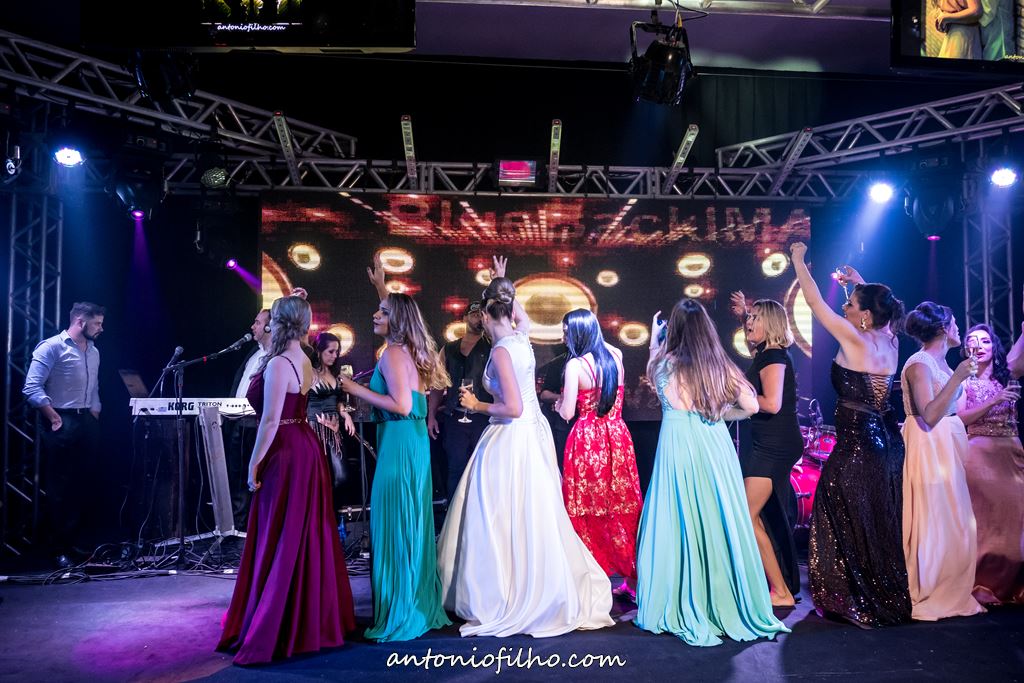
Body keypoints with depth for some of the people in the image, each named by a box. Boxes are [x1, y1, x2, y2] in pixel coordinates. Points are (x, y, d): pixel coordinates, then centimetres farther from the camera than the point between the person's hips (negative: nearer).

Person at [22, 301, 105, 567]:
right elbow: (32, 388, -15)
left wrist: (94, 422, 14)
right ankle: (61, 551, 7)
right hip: (61, 424, -7)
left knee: (80, 488, 9)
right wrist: (55, 418, -15)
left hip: (87, 423, 7)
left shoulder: (93, 352, 16)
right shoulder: (52, 347, -7)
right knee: (59, 489, -1)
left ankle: (74, 542, 20)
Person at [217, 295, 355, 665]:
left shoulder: (278, 364, -18)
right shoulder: (303, 361, 10)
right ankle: (313, 619, 28)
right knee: (305, 536, 16)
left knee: (280, 541, -1)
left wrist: (254, 464, -14)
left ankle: (272, 633, 10)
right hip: (305, 449, 9)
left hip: (285, 455, -9)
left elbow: (271, 421, -21)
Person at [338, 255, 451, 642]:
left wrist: (358, 390, -13)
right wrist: (381, 287, 42)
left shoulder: (393, 353, -12)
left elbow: (401, 405, -21)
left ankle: (400, 616, 5)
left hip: (400, 443, -9)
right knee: (412, 524, 14)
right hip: (415, 441, 9)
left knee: (394, 526, -3)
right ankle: (421, 606, 24)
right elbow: (397, 310, 36)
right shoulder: (410, 350, 13)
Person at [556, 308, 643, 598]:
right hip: (617, 437, 5)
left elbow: (567, 413, -12)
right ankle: (632, 577, 17)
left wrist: (560, 404, 7)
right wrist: (592, 334, 29)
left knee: (587, 511, 6)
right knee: (622, 508, 11)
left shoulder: (576, 365, -12)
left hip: (587, 440, -5)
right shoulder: (616, 356, 5)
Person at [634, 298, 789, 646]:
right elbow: (751, 407, 5)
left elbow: (650, 374, 21)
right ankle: (730, 605, 20)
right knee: (722, 524, 10)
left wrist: (654, 340, 33)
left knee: (680, 528, 4)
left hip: (680, 448, -3)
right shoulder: (722, 365, 4)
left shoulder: (667, 364, -2)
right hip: (716, 447, 3)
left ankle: (685, 610, 12)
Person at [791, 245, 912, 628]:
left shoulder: (855, 340, -15)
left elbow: (814, 301, -10)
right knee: (882, 524, 17)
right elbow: (881, 307, 27)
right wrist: (861, 285, 27)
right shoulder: (890, 341, 3)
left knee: (847, 522, 4)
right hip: (887, 441, 8)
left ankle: (856, 602, 13)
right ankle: (890, 598, 29)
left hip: (857, 444, -8)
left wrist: (798, 261, -1)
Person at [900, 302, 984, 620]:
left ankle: (950, 592, 24)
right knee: (935, 524, -4)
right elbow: (929, 417, -23)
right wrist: (957, 378, -25)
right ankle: (929, 598, 8)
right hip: (930, 449, -9)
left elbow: (949, 409, 12)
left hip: (949, 447, 9)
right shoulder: (920, 364, -15)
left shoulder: (940, 361, 12)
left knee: (953, 522, 13)